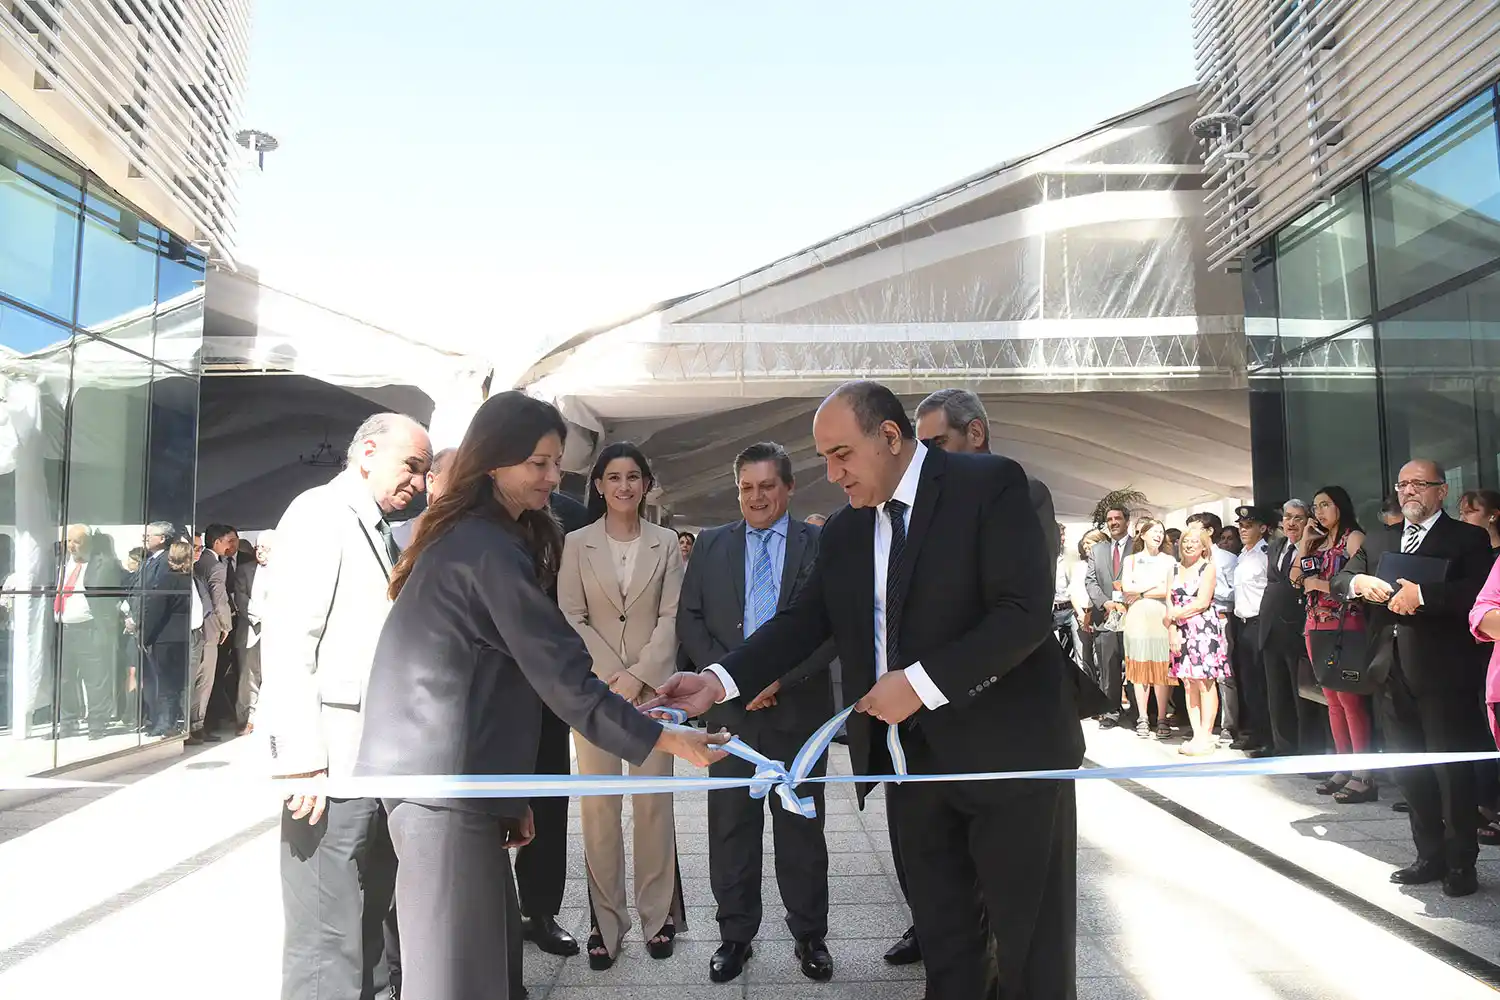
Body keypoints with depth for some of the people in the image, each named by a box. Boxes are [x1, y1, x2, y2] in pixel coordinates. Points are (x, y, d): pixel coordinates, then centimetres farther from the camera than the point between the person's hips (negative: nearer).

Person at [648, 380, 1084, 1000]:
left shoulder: (989, 484, -11)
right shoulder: (843, 533, 9)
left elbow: (1027, 611, -18)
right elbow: (803, 621, 5)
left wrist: (923, 682, -22)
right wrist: (719, 680, -9)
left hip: (1007, 755, -5)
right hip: (911, 762, 6)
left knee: (1032, 946, 9)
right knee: (944, 944, 16)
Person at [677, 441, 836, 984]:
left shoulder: (820, 544, 0)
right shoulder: (711, 545, 7)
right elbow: (690, 619, 4)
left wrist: (781, 678, -13)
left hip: (798, 705, -1)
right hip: (730, 707, 2)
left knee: (801, 826, 10)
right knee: (731, 826, 9)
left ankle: (809, 935, 25)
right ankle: (735, 935, 24)